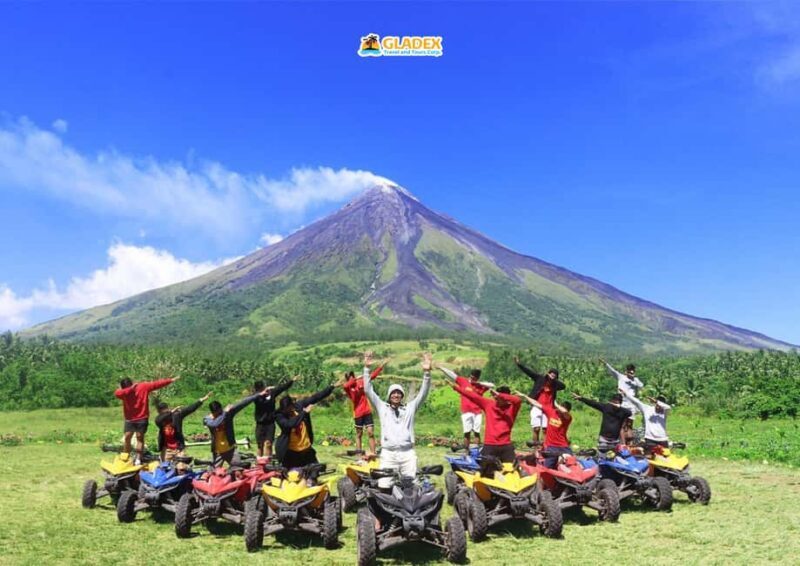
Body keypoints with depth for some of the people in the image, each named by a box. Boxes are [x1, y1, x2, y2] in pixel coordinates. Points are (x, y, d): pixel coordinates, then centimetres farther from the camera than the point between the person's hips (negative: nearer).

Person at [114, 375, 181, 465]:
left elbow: (156, 384, -8)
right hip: (130, 419, 2)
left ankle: (138, 459, -1)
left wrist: (171, 380, -11)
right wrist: (130, 389, -30)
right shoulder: (124, 392, -6)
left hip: (142, 418, -2)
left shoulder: (143, 386, -8)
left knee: (140, 437, -2)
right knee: (127, 437, 1)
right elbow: (117, 393, -27)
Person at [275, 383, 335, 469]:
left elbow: (316, 397, -4)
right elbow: (290, 424, -33)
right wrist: (304, 412, -30)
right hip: (290, 452, -4)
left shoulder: (300, 405, -6)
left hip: (306, 448, 4)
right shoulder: (279, 415, -15)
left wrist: (332, 387, -7)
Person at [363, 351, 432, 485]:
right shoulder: (382, 407, 14)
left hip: (407, 453, 1)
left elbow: (423, 394, 5)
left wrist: (426, 372, -8)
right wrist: (367, 368, -2)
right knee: (383, 486, -11)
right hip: (388, 454, -1)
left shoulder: (410, 407, 15)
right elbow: (368, 391, 7)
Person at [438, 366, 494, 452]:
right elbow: (451, 374, 3)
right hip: (466, 412, 0)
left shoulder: (481, 385, 6)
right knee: (467, 432, -1)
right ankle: (466, 452, 5)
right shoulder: (463, 381, 4)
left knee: (477, 432, 2)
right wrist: (440, 367, 2)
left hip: (477, 412, 0)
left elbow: (492, 385, -5)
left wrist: (479, 383, -7)